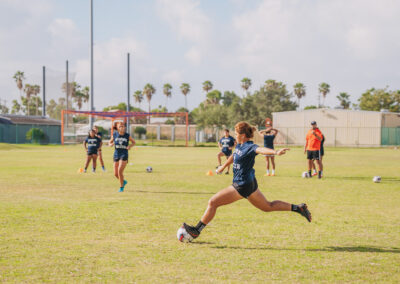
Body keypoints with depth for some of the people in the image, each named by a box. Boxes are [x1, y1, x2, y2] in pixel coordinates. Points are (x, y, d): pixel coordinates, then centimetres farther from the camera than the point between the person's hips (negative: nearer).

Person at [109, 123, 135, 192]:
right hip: (116, 155, 3)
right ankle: (124, 181, 35)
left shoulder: (127, 135, -1)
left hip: (124, 155, -3)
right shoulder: (115, 134, 3)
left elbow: (134, 142, 13)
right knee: (116, 174, 5)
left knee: (120, 171, -18)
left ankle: (121, 187, -2)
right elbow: (110, 143, 15)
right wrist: (111, 144, -9)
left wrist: (130, 146, -8)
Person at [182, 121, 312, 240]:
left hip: (242, 186, -10)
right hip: (250, 183, 10)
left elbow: (261, 149, -43)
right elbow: (234, 156, 25)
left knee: (212, 202, -3)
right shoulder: (240, 145, 4)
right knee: (268, 207, 22)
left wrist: (275, 152, -63)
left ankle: (196, 230, 7)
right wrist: (224, 166, 39)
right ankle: (298, 208, 23)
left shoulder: (250, 147, -23)